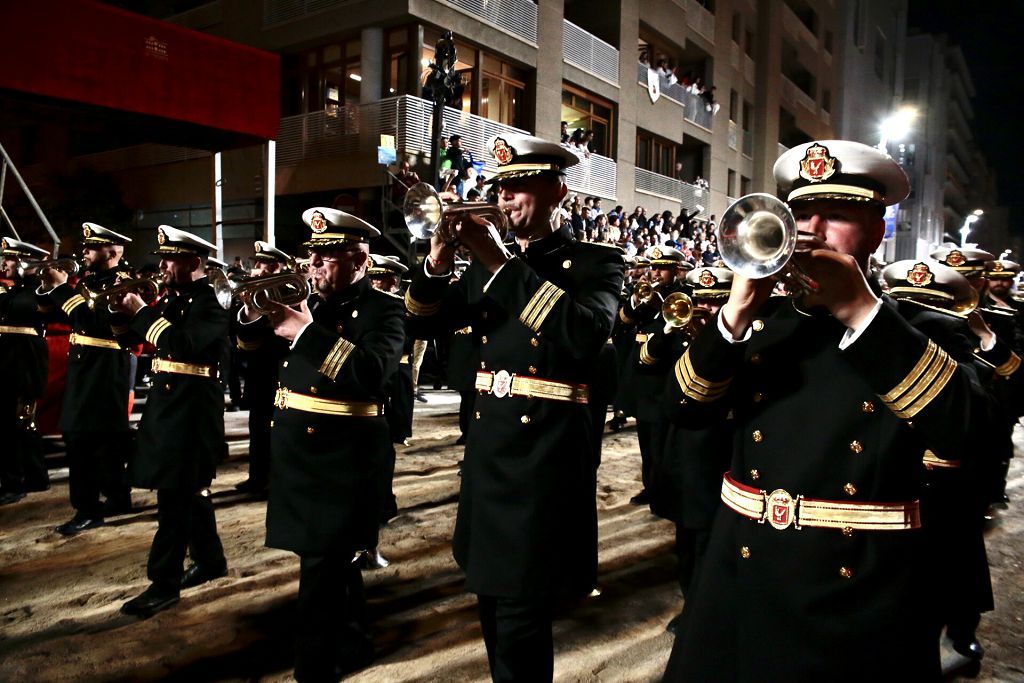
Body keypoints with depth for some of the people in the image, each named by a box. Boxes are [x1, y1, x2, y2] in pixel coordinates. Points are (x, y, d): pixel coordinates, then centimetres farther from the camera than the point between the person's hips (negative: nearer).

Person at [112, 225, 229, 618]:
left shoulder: (210, 305, -14)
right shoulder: (171, 300, 13)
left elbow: (182, 344, -29)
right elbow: (139, 337, 18)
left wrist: (142, 311, -21)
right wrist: (125, 311, 1)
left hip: (192, 409, -9)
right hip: (167, 403, 9)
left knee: (174, 496, -5)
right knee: (190, 489, 17)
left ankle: (164, 584, 4)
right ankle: (210, 560, 30)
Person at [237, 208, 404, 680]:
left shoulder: (382, 309, -10)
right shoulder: (308, 303, 10)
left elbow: (371, 374, -27)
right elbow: (250, 342, 15)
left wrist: (305, 331, -28)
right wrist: (254, 312, -6)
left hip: (342, 463, -7)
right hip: (297, 456, 7)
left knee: (322, 574, -1)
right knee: (333, 563, 20)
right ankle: (352, 645, 38)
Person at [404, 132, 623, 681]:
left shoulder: (596, 263, -5)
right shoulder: (486, 261, 12)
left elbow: (585, 333, -25)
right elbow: (427, 322, 6)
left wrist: (501, 264, -24)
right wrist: (438, 261, -13)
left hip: (546, 452, -6)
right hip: (488, 443, 6)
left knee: (521, 614, -2)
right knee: (491, 597, 19)